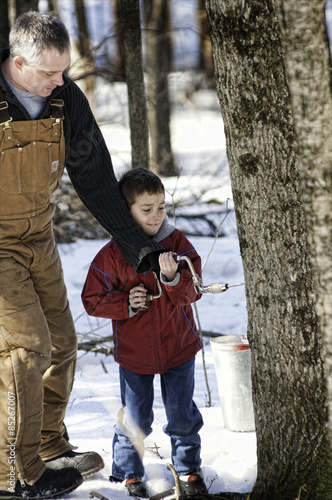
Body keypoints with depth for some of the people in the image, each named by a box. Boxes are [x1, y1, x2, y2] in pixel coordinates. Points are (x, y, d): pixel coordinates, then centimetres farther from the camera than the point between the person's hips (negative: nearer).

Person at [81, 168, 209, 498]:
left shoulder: (177, 243, -6)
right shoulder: (111, 255, -10)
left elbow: (191, 292, -11)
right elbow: (92, 300, -5)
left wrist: (173, 278, -31)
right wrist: (125, 304, -20)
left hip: (178, 349, 1)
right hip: (133, 353, -1)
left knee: (182, 414, 10)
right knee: (135, 419, 7)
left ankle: (188, 467, 30)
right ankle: (128, 472, 26)